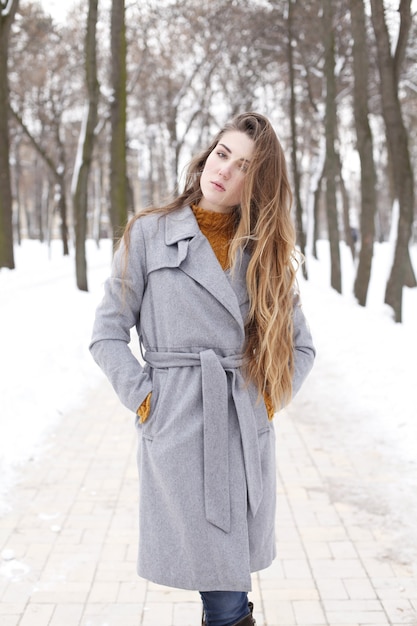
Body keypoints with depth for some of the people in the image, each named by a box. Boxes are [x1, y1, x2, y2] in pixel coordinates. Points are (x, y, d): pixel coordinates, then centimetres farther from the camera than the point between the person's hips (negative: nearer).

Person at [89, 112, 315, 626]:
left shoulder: (265, 251, 10)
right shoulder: (150, 234, 1)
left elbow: (301, 346, 15)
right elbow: (107, 334, 1)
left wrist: (270, 397, 3)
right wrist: (144, 399, -6)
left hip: (247, 434, 4)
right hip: (177, 430, -3)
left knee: (230, 580, 11)